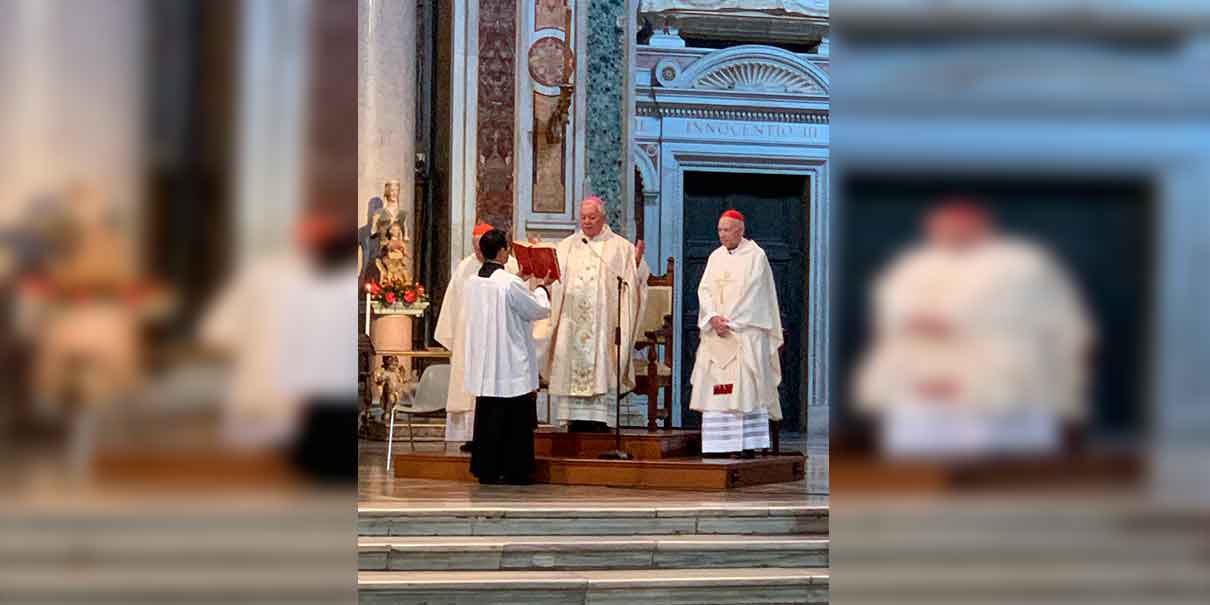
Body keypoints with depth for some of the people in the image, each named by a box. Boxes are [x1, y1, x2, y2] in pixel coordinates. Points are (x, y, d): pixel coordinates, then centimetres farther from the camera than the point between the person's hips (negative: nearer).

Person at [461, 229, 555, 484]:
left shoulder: (472, 283, 2)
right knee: (515, 422, 3)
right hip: (513, 365, -6)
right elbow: (540, 310, -7)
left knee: (488, 418, 11)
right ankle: (515, 471, 7)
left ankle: (486, 470, 13)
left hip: (485, 364, 6)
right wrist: (542, 287, 13)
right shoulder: (511, 283, -17)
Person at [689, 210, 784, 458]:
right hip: (716, 333, 5)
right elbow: (704, 290, 7)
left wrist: (730, 323, -12)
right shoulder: (715, 257, 14)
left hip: (745, 332, -5)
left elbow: (754, 294, -9)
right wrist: (713, 318, -11)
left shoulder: (755, 256, -2)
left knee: (745, 386, -10)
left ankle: (748, 445, -12)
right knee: (715, 387, -2)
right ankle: (720, 442, -3)